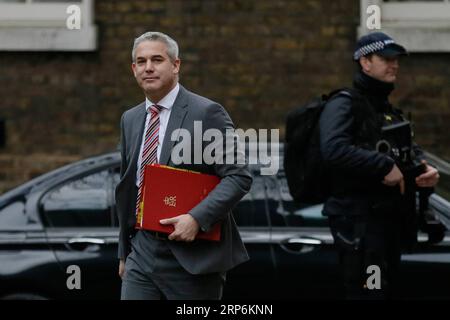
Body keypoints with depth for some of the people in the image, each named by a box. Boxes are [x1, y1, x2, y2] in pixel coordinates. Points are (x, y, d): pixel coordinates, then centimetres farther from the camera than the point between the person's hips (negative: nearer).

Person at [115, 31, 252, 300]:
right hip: (143, 252, 5)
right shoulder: (130, 119, 14)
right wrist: (124, 253, 21)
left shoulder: (207, 113, -7)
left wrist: (197, 218, -22)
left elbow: (239, 177, -11)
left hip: (192, 255, -5)